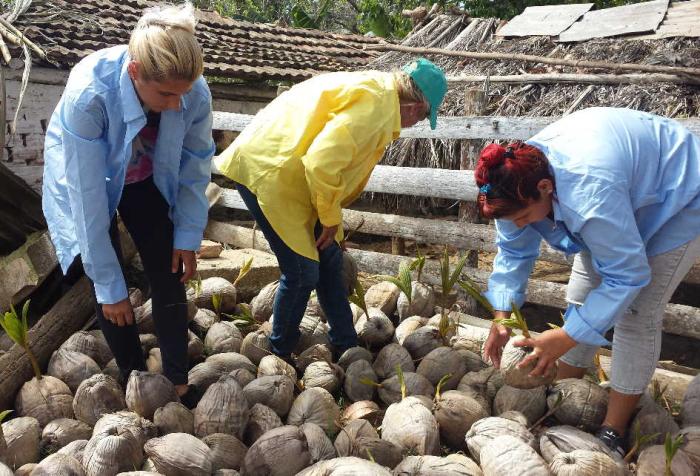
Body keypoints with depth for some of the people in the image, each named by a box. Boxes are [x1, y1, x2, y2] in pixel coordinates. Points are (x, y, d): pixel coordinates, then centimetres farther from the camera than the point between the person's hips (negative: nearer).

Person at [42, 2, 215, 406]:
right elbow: (89, 197, -33)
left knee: (170, 277, -2)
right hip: (88, 185, -2)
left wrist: (188, 235, -9)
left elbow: (195, 169, -12)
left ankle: (179, 385, 14)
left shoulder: (194, 93, -30)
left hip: (147, 183, 3)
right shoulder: (88, 95, -39)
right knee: (111, 298, -3)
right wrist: (110, 286, -27)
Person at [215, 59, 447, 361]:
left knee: (329, 260, 13)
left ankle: (346, 347, 26)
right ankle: (280, 356, 17)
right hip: (266, 173, -10)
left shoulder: (374, 89, 12)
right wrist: (331, 217, -13)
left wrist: (331, 217, 22)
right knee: (303, 272, -5)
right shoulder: (375, 106, -20)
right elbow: (321, 163, -29)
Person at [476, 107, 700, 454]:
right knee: (580, 296, 4)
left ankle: (613, 432, 1)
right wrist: (502, 315, -16)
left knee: (636, 314, -12)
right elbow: (513, 252, -8)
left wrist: (567, 337, -31)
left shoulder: (590, 193, -45)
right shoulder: (520, 179, -21)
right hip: (631, 192, 8)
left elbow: (628, 275, -35)